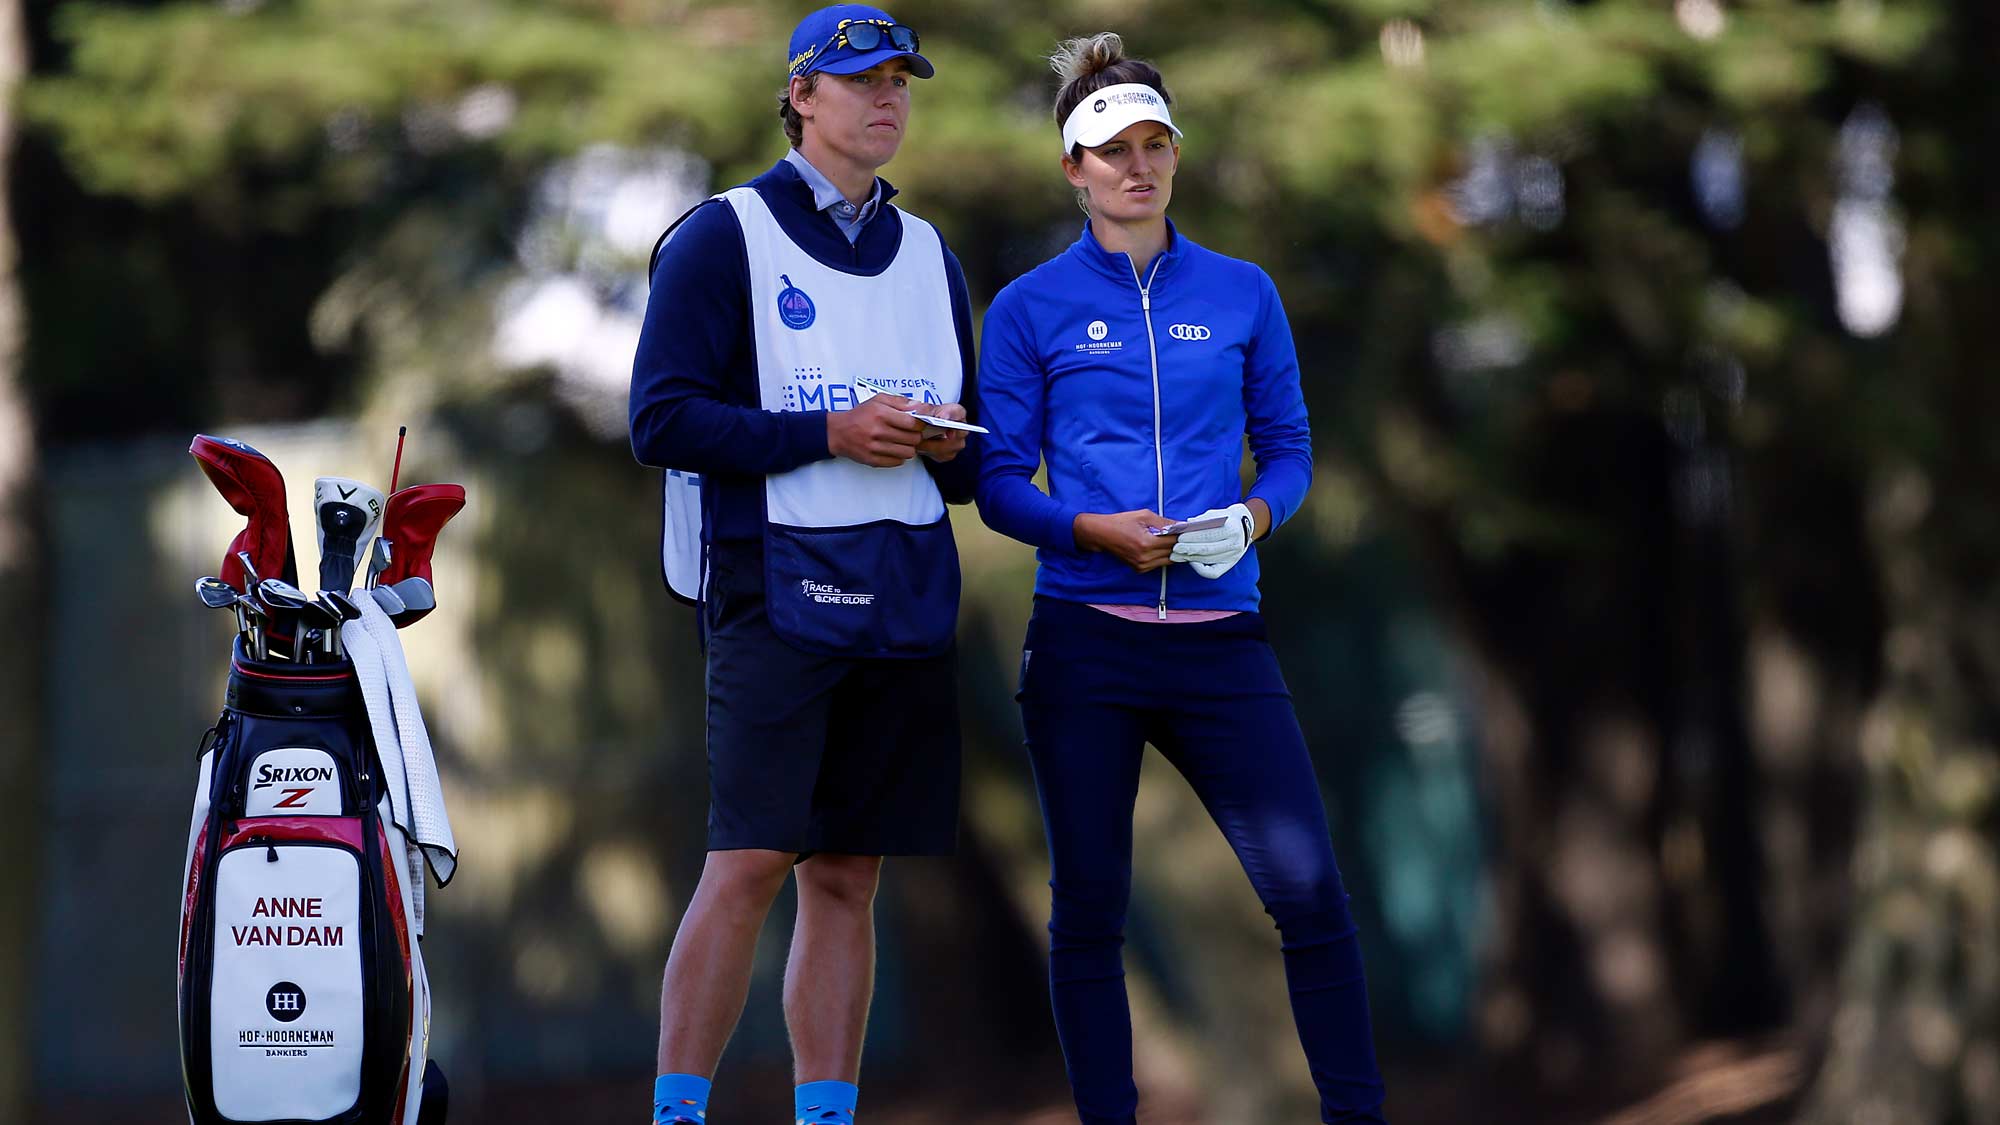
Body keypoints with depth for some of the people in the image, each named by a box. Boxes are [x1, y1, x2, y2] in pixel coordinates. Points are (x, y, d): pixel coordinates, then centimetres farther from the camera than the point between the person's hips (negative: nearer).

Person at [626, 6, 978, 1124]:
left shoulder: (929, 256, 19)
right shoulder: (722, 238, 0)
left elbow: (973, 451, 23)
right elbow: (663, 421, -8)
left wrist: (949, 447, -1)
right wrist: (828, 433, -15)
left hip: (907, 597, 5)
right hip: (777, 588, -5)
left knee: (847, 880, 5)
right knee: (751, 862, -13)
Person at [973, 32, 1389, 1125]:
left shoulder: (1242, 294, 10)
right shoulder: (1029, 310, 4)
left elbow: (1288, 448, 14)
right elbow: (998, 482, 3)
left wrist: (1254, 515, -7)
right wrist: (1094, 530, -14)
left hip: (1218, 633, 1)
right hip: (1083, 643, -1)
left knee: (1309, 891, -8)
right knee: (1089, 910, 2)